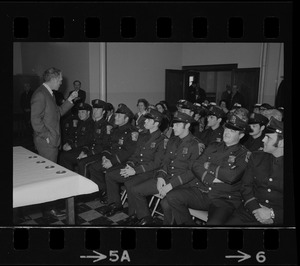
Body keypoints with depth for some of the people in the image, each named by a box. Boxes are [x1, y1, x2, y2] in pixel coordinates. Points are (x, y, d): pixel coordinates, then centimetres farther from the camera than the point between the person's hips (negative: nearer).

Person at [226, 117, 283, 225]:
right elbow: (246, 186, 6)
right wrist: (255, 209, -7)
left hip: (278, 217, -3)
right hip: (249, 212, 3)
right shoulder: (256, 156, 9)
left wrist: (272, 214, -13)